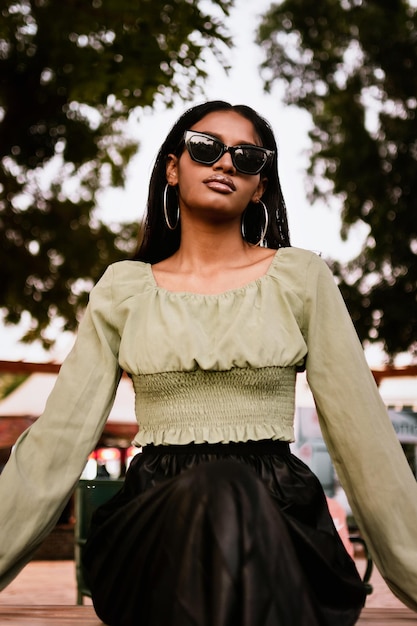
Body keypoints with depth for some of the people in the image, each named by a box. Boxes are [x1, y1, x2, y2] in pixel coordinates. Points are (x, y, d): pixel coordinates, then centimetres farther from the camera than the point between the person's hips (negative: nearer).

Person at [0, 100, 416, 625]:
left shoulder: (301, 278, 9)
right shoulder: (124, 289, 11)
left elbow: (365, 439, 7)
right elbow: (58, 440, 7)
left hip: (281, 521, -1)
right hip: (155, 518, 1)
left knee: (229, 498, -33)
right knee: (215, 490, -32)